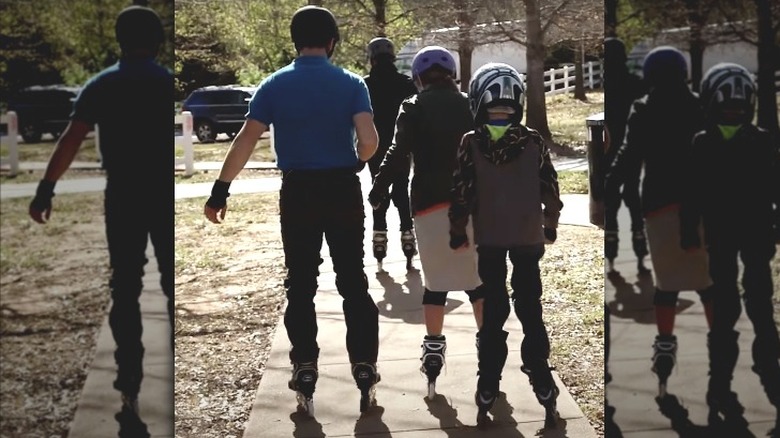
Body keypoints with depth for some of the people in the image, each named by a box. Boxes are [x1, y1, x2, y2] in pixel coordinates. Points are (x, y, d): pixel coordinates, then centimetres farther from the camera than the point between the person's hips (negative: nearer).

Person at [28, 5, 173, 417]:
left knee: (125, 290, 5)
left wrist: (45, 188, -8)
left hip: (122, 198, 1)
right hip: (166, 196, 0)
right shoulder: (170, 83, 0)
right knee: (173, 286, 11)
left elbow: (71, 140, -8)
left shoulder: (100, 86, 2)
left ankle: (129, 388, 3)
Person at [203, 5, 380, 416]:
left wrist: (220, 189, -6)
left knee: (300, 286, 8)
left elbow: (247, 139, -8)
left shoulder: (274, 85, -1)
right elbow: (369, 141, -13)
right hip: (343, 189, 0)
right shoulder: (351, 83, -3)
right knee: (353, 282, 8)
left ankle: (305, 373, 8)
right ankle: (364, 370, 7)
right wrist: (355, 160, 10)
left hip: (297, 192, 0)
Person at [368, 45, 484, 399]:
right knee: (478, 279, 10)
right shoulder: (471, 107, 9)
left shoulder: (412, 109, 1)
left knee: (436, 281, 7)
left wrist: (377, 193, 1)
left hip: (430, 205, -1)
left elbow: (398, 155, -8)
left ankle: (433, 351, 6)